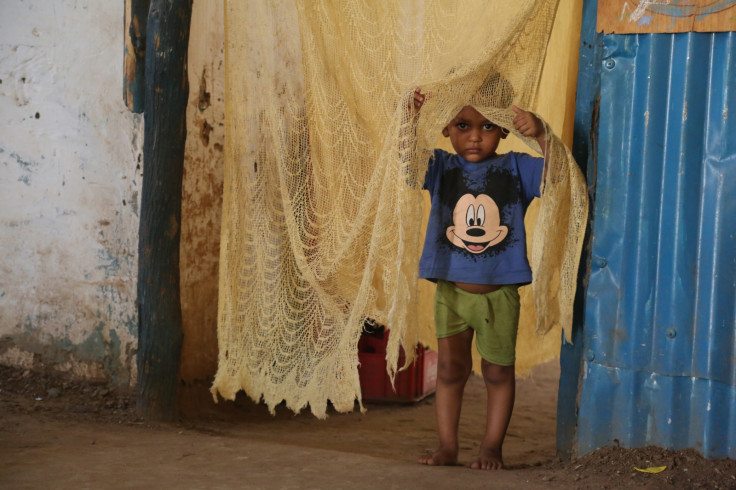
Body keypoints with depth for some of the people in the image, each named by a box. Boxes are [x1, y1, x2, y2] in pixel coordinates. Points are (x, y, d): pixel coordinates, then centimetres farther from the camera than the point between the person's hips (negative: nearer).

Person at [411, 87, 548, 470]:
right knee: (450, 368, 9)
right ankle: (448, 446, 19)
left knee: (498, 371, 9)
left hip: (499, 294, -1)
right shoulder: (441, 167, -1)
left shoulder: (515, 168, -3)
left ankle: (492, 446, 20)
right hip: (451, 290, 1)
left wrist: (541, 136, -27)